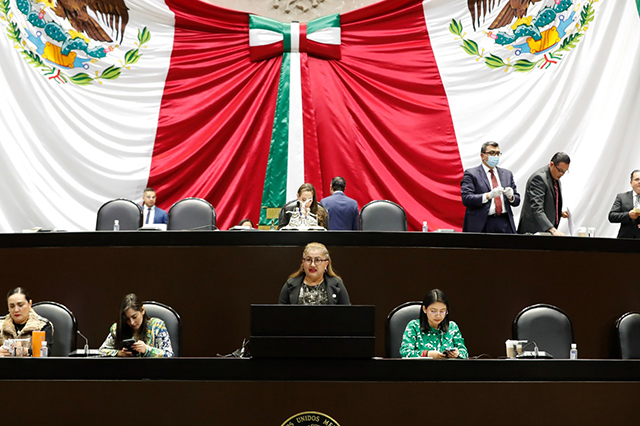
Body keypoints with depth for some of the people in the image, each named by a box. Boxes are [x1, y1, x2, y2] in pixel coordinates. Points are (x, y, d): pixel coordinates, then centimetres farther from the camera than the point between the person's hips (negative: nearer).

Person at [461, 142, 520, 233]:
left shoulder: (507, 174, 20)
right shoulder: (471, 174, 4)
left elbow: (517, 201, 19)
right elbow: (466, 199, -9)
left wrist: (511, 197, -5)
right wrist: (488, 196, -20)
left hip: (505, 224, 4)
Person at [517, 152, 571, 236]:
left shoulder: (556, 178, 11)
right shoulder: (539, 178, -18)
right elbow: (537, 209, -27)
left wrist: (560, 213, 5)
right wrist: (552, 229, -35)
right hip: (534, 231, -9)